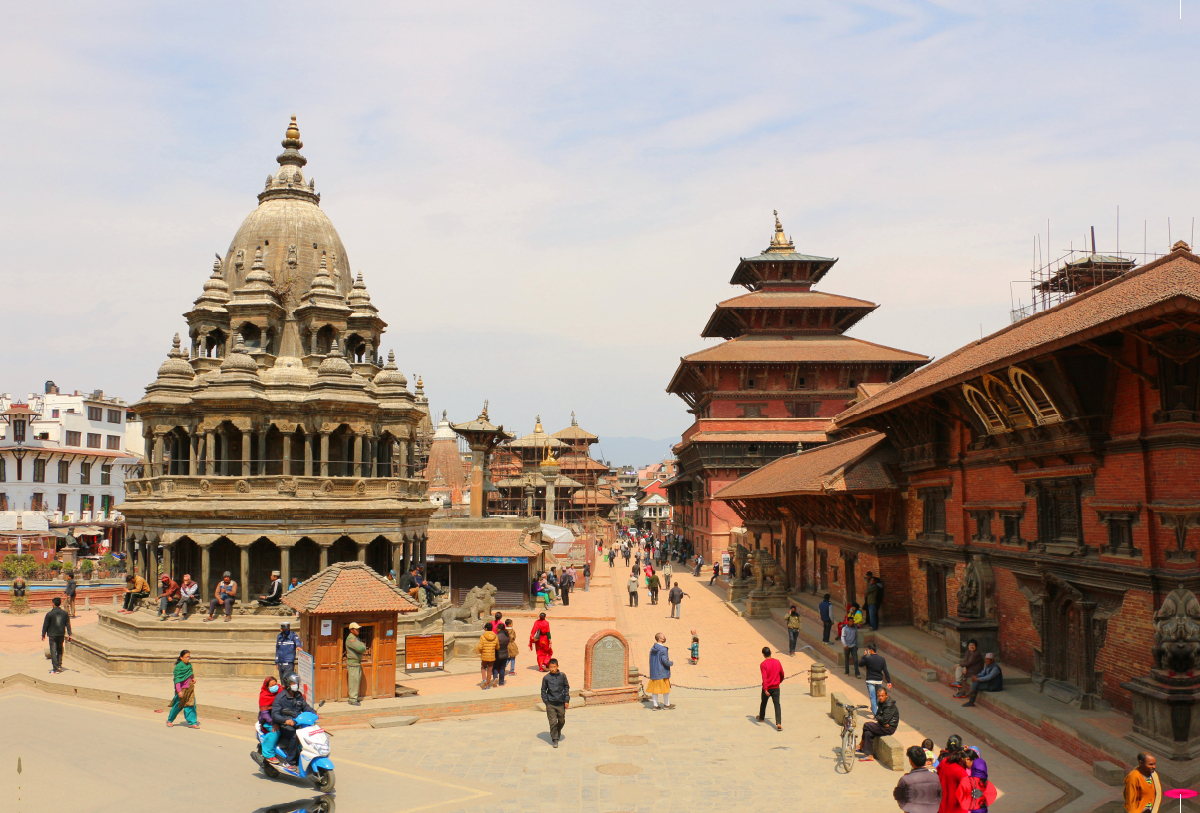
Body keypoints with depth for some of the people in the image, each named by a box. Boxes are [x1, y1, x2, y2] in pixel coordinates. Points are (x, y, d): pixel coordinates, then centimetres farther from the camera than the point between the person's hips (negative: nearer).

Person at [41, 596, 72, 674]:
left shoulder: (49, 614, -10)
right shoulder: (65, 613, 1)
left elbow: (45, 625, -5)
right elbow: (68, 624, 4)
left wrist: (43, 634, 6)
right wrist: (69, 634, 9)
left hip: (52, 635, -4)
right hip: (61, 635, 4)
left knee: (53, 651, -1)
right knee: (60, 650, 20)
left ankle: (55, 668, -7)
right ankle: (59, 665, 23)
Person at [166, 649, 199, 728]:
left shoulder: (189, 665, 7)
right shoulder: (179, 666, -14)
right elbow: (177, 680, -18)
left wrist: (193, 678, 5)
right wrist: (179, 691, -23)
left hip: (190, 689, 6)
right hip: (182, 689, -6)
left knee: (191, 705, 0)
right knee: (178, 706, 7)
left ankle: (192, 723, 3)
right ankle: (169, 720, 29)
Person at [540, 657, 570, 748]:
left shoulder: (562, 676, -1)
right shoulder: (546, 678, -5)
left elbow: (566, 688, 8)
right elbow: (543, 690, 5)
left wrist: (567, 700, 4)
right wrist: (545, 701, -2)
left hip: (561, 703, 2)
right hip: (550, 703, -2)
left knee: (561, 721, 12)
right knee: (553, 722, -8)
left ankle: (558, 732, 40)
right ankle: (554, 739, 3)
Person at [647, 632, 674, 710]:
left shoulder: (652, 649, 4)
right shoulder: (663, 649, -19)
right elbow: (665, 661, -23)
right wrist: (671, 663, -4)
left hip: (654, 672, 7)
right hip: (662, 673, -7)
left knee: (654, 689, 10)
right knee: (666, 689, 9)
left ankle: (655, 705, 13)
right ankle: (666, 704, 20)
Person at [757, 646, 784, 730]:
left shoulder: (763, 664, -13)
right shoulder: (777, 662, 0)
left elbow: (764, 677, -21)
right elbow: (782, 674, 10)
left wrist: (765, 689, -24)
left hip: (767, 688, -2)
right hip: (776, 688, 2)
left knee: (763, 703, 21)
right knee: (777, 705, -2)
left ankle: (761, 718, 43)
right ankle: (779, 724, -17)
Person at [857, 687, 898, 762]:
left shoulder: (890, 705, -20)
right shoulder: (882, 703, 9)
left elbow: (884, 720, -24)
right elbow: (877, 715, 16)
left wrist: (877, 718, -5)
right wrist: (876, 720, -6)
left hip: (888, 728, -9)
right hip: (884, 725, 9)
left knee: (866, 725, -16)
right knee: (868, 733, -3)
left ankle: (861, 746, -4)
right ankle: (869, 755, 3)